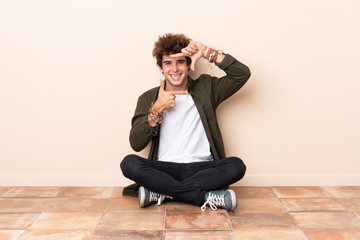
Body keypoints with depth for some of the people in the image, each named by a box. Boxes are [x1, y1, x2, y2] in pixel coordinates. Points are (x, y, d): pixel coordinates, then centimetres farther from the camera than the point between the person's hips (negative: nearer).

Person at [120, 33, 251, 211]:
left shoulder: (205, 88, 11)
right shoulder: (148, 99, 10)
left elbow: (242, 74, -2)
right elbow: (136, 144, 0)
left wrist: (208, 53, -6)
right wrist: (157, 108, -10)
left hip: (202, 169, 1)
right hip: (164, 169, 0)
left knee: (236, 166, -28)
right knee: (129, 163, -28)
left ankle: (159, 193, -25)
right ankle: (207, 197, -27)